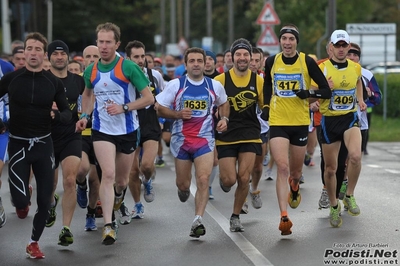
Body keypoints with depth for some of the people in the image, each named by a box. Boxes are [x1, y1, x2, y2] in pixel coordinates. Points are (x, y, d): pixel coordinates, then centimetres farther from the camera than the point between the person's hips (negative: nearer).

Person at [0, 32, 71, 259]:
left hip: (44, 144, 2)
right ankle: (22, 204, 24)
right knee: (21, 199, -14)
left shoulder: (54, 82, -2)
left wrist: (57, 115, -19)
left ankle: (34, 242, 23)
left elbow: (67, 113, 2)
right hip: (18, 144, -2)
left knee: (45, 200, 2)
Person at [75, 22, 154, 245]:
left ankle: (117, 195, 51)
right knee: (108, 174, -19)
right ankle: (108, 225, -19)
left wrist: (124, 108, -20)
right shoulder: (91, 71, 1)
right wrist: (85, 115, 7)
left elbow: (149, 98, -9)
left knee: (122, 180, 12)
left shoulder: (128, 67, -12)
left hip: (128, 131, -1)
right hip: (102, 130, 1)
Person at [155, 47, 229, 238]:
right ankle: (183, 189, 49)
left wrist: (224, 118, 2)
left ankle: (198, 220, -16)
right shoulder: (175, 85, -4)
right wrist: (178, 114, -16)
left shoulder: (214, 86, 2)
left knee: (203, 180, -17)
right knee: (183, 183, 10)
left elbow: (223, 103, 21)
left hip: (205, 139, 0)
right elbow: (160, 108, 0)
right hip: (181, 139, 0)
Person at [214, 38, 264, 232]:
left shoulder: (257, 80, 3)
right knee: (229, 179, -8)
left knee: (244, 179, -6)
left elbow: (265, 106, 14)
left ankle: (235, 217, 13)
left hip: (250, 137, 1)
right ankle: (223, 178, 31)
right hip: (226, 137, -1)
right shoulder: (221, 80, -4)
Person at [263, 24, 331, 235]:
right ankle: (284, 217, -19)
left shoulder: (307, 62, -5)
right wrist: (266, 105, 11)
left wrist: (309, 94, -22)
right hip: (278, 122, 0)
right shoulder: (271, 62, 1)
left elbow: (326, 90, -4)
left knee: (295, 171, 12)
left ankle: (294, 188, 51)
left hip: (300, 123, 0)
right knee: (282, 167, -15)